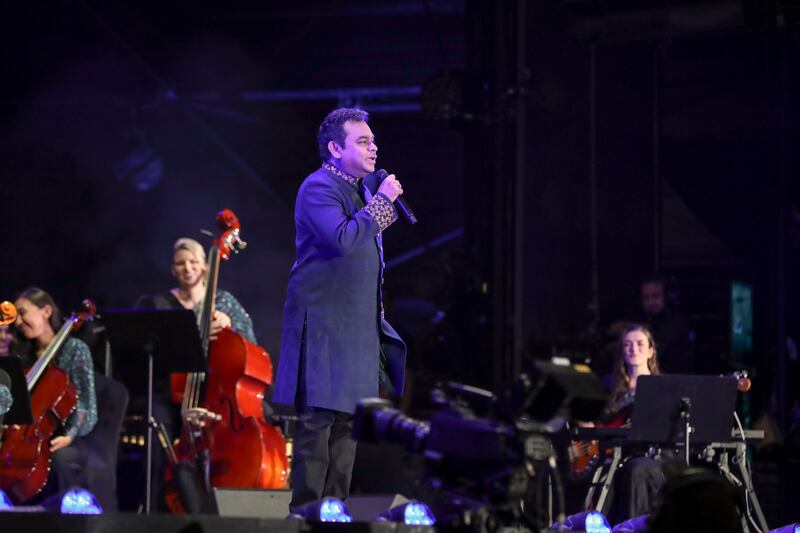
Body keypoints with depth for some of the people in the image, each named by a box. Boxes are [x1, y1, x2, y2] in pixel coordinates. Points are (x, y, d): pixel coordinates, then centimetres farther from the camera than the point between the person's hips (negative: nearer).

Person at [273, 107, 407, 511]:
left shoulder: (361, 190, 17)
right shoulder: (319, 187, -11)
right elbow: (343, 239, -28)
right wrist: (382, 201, -17)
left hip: (357, 325, 9)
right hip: (323, 323, -9)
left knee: (347, 419, 10)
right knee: (318, 418, -11)